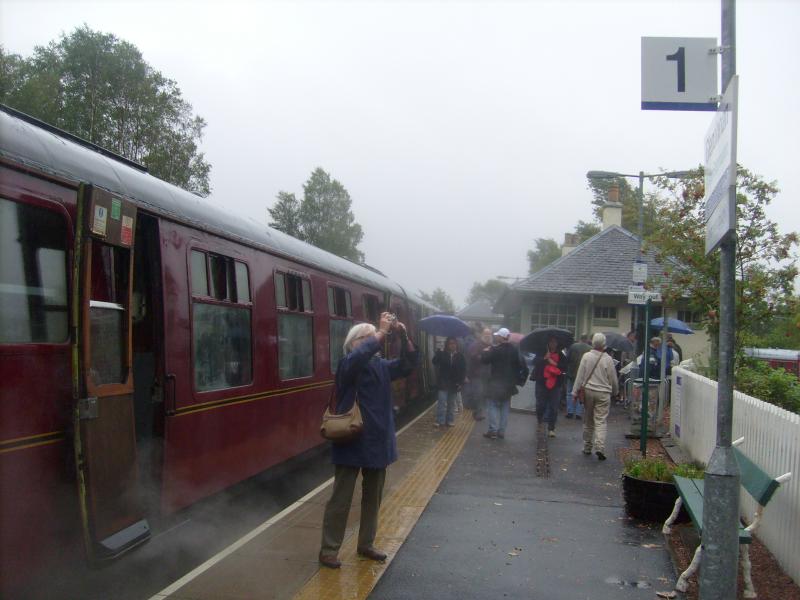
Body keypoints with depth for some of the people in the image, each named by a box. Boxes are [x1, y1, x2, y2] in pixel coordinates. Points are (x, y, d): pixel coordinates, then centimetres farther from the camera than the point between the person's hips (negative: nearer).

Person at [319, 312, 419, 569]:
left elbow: (408, 365, -1)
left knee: (373, 497, 16)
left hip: (378, 442, 7)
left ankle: (366, 544, 31)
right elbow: (359, 356, -34)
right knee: (341, 499, 2)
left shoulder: (381, 366, 7)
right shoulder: (348, 365, -11)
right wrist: (382, 332, -34)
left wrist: (403, 337, -15)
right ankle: (328, 549, 13)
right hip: (352, 442, -7)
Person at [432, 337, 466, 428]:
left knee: (452, 404, 9)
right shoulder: (442, 354, 0)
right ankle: (440, 421, -2)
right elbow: (435, 362, -13)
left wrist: (460, 382, -5)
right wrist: (437, 354, -30)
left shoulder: (460, 356, 2)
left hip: (455, 384, 1)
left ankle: (450, 420, 17)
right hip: (443, 383, -1)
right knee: (441, 403, -5)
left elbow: (463, 370, 3)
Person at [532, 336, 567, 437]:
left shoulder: (561, 356, 6)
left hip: (556, 384, 0)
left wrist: (555, 364, -11)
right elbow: (535, 363, -12)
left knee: (554, 408, 1)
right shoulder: (541, 353, 3)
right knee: (540, 405, 5)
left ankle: (551, 428, 9)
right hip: (542, 383, 0)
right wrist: (545, 358, -22)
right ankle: (540, 424, 26)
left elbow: (565, 368, -4)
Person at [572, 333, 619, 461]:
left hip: (588, 391, 2)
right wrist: (615, 392, 18)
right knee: (601, 422, -2)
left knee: (588, 422, 13)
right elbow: (613, 379, 1)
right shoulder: (608, 359, -7)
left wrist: (575, 392, 3)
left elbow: (580, 376, -3)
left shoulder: (586, 356, -4)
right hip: (603, 393, -2)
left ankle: (587, 447, 22)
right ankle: (600, 447, -17)